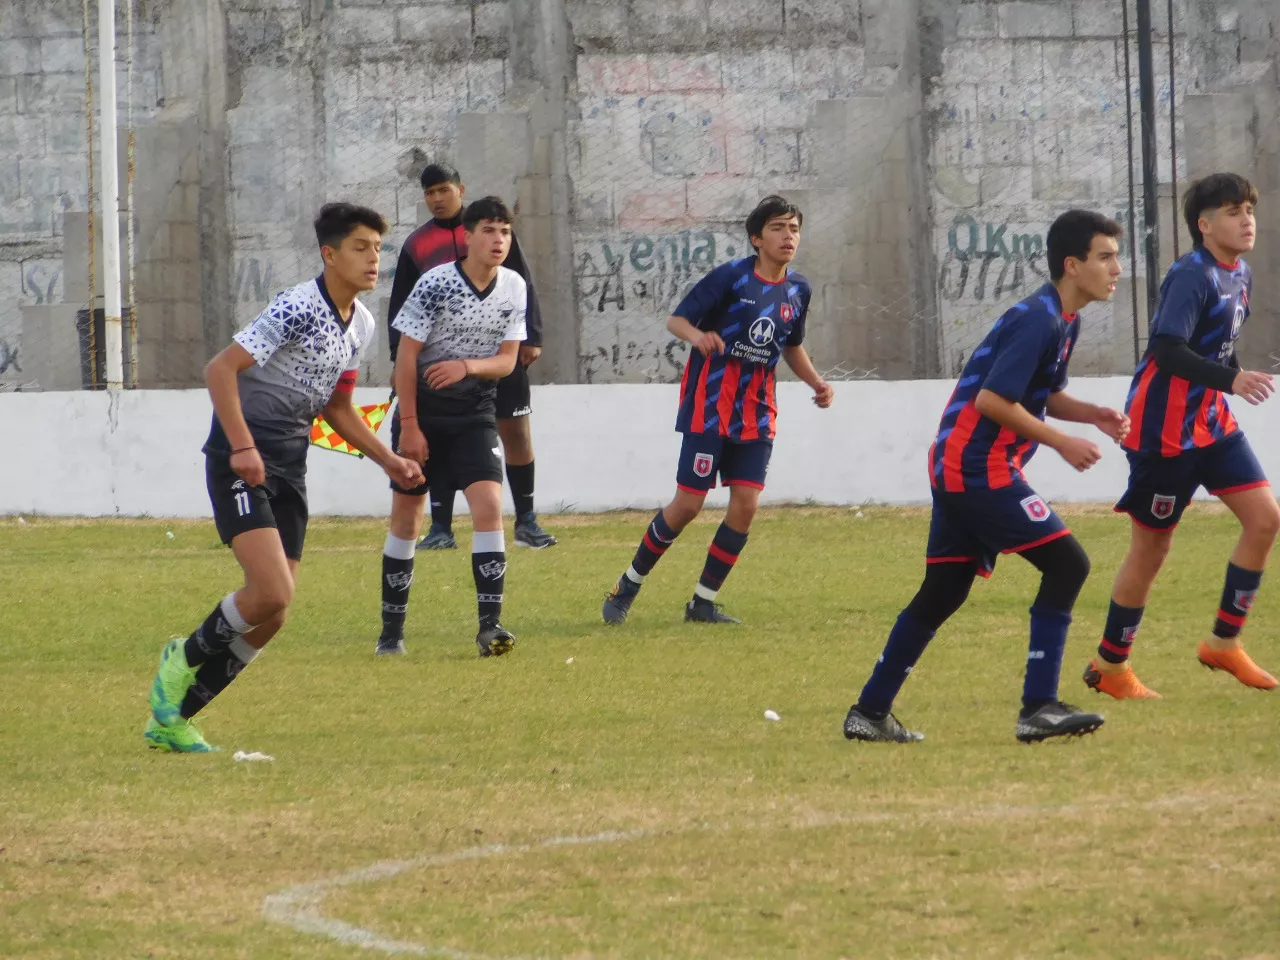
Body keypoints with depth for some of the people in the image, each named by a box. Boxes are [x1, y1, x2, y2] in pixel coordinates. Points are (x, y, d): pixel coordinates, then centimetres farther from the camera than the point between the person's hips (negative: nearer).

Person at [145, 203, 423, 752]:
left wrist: (387, 460, 15)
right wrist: (243, 446, -27)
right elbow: (220, 369, -19)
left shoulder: (361, 325, 11)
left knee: (271, 616, 4)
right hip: (242, 461, -8)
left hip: (289, 465, 8)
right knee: (271, 593, -23)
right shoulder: (297, 310, -16)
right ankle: (185, 661, 5)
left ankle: (172, 718, 16)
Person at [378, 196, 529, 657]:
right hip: (422, 412, -2)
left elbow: (507, 360, 0)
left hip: (474, 415, 2)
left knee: (489, 504, -16)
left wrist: (467, 366, -22)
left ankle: (490, 624, -18)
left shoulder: (514, 288, -2)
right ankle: (392, 628, 17)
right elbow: (406, 355, -13)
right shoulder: (435, 284, -16)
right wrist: (408, 425, -14)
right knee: (406, 516, 5)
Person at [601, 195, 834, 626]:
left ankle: (703, 602, 8)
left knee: (746, 505, -5)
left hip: (756, 410, 5)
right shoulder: (731, 277, -12)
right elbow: (676, 319, -10)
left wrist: (816, 382, 9)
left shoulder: (798, 290, 6)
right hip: (710, 403, -5)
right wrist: (697, 336, -32)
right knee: (688, 504, -5)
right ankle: (628, 586, 14)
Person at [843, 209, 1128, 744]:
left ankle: (870, 713, 18)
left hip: (959, 469, 10)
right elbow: (992, 399, -21)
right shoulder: (1039, 319, -17)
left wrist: (1095, 415, 6)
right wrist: (1061, 442, -15)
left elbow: (1046, 397, 24)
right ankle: (1038, 709, -12)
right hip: (979, 468, -10)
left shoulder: (1063, 321, 13)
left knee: (942, 593, 13)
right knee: (1067, 563, -11)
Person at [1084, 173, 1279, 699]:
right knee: (1151, 548, 1)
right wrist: (1230, 379, -41)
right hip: (1164, 429, -8)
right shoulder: (1193, 276, -20)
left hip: (1212, 422, 8)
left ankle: (1223, 643, 9)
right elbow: (1167, 351, -30)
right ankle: (1109, 666, 17)